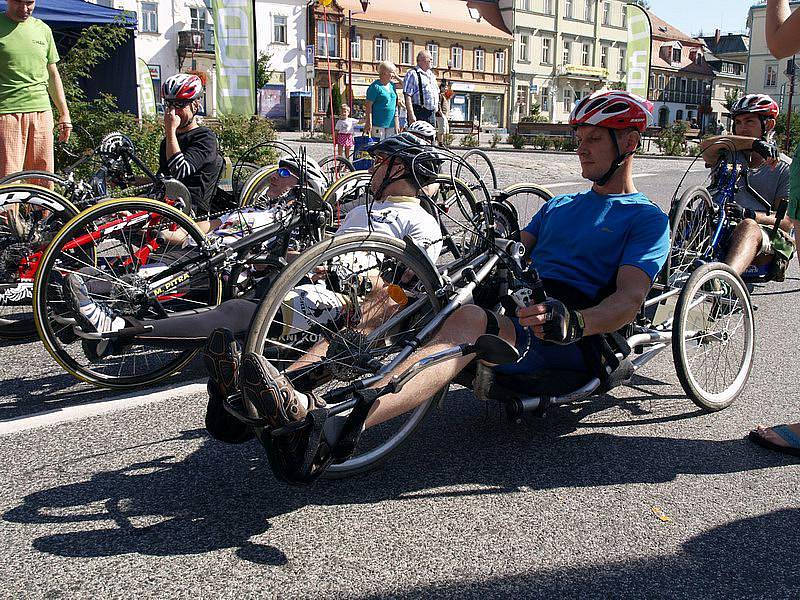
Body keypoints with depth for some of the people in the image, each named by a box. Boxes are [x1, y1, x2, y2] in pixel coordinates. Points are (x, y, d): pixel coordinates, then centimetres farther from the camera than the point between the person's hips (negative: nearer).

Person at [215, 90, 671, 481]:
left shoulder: (647, 219, 8)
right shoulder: (560, 205, 31)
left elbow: (630, 301, -9)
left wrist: (571, 321, -30)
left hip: (569, 341, -7)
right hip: (512, 310, 7)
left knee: (470, 321, -39)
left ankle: (327, 429, -58)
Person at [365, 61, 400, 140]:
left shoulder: (392, 85, 15)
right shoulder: (375, 87, -8)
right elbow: (369, 105, -10)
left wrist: (397, 122, 16)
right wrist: (369, 123, -15)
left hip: (391, 124, 7)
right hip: (378, 124, -7)